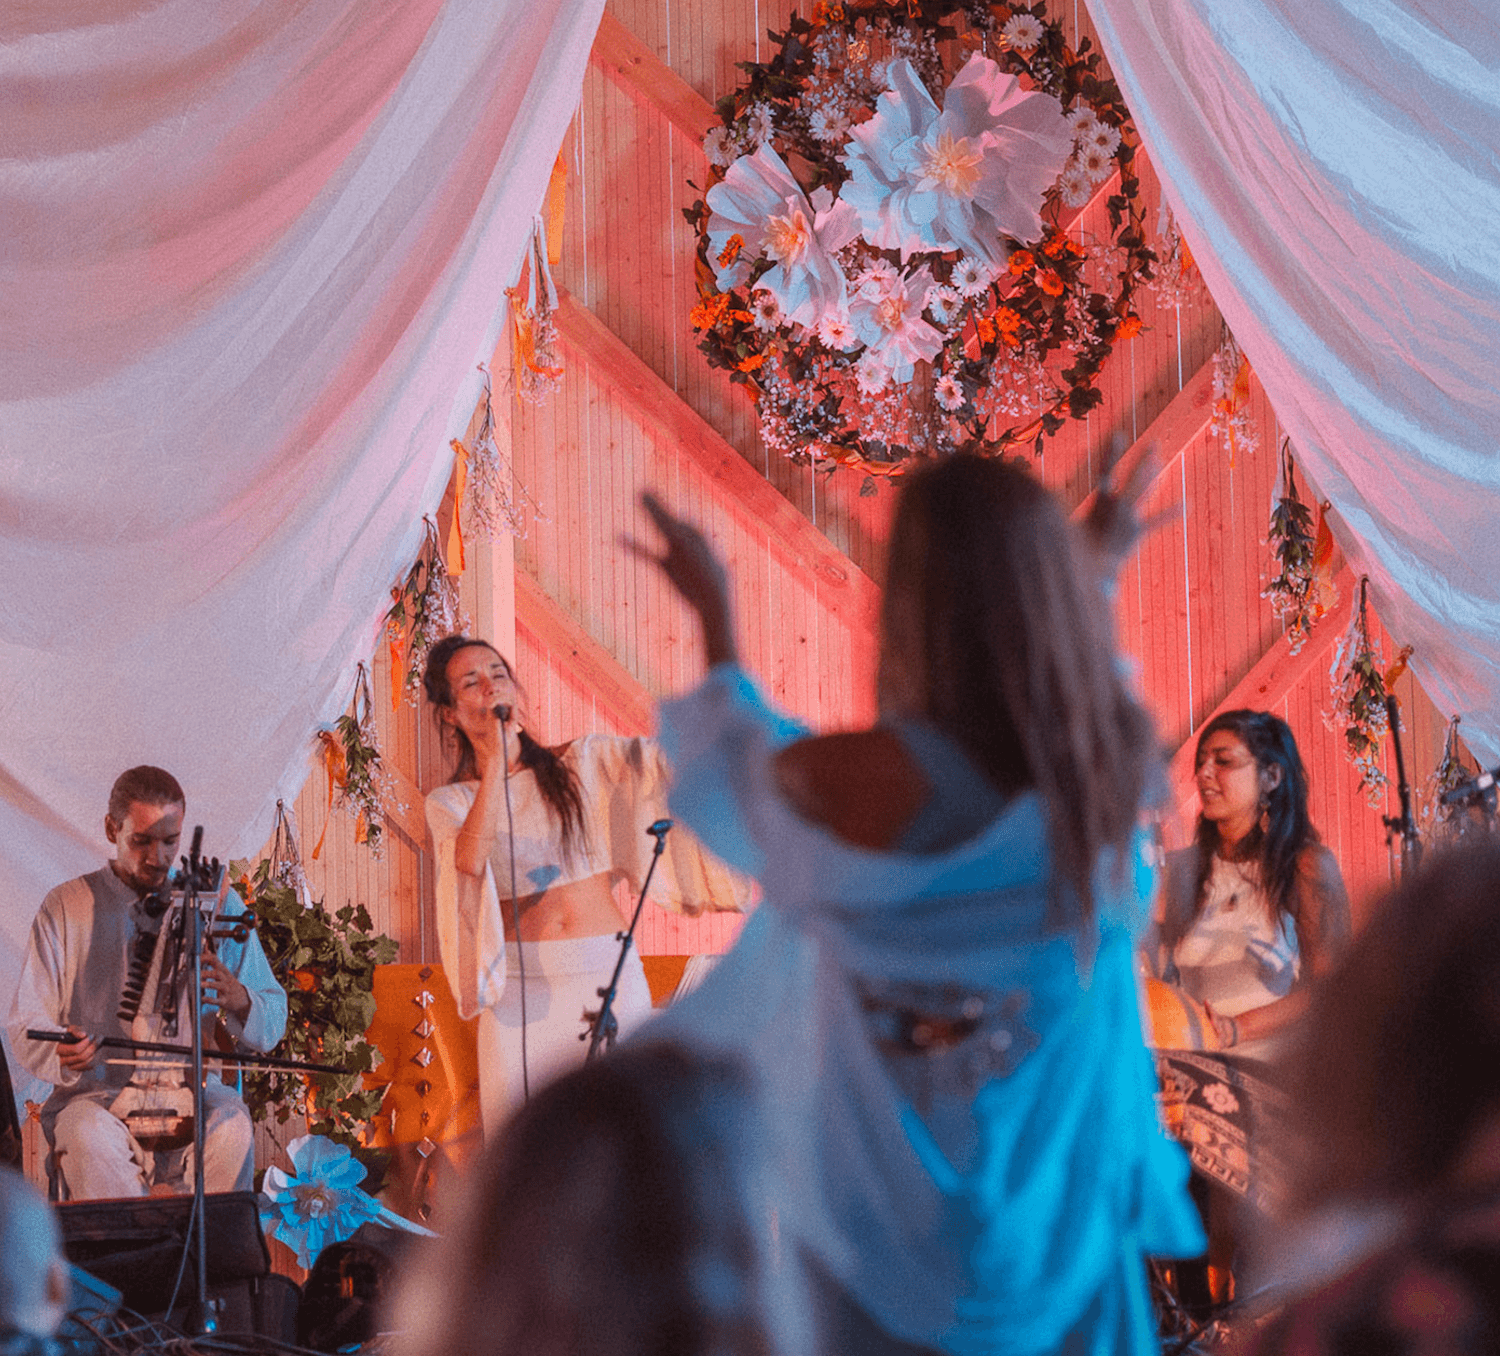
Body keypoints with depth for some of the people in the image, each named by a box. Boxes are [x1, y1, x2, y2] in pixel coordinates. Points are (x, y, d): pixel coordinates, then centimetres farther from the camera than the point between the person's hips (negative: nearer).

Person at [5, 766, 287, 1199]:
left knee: (230, 1128, -33)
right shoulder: (66, 908, 7)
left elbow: (273, 1019, 9)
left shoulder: (217, 904, 10)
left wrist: (238, 1000, -16)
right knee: (89, 1136, -36)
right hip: (97, 1094, -1)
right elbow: (26, 1028, 3)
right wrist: (61, 1054, -21)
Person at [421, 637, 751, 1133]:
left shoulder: (584, 763, 8)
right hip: (520, 993, -1)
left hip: (610, 979, 1)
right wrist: (495, 760, -16)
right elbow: (469, 863, -15)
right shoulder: (451, 803, 6)